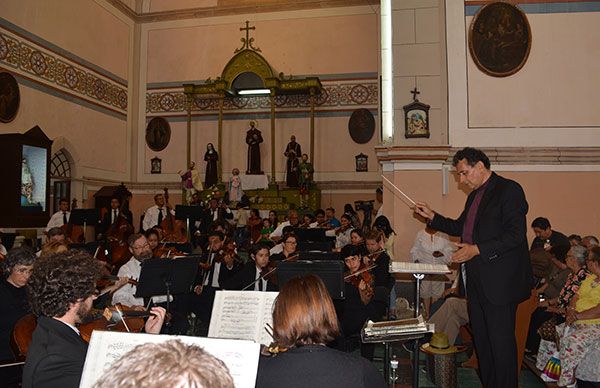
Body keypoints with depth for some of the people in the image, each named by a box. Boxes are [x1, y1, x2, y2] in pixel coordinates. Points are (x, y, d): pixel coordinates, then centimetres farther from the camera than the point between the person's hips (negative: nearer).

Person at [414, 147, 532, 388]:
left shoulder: (509, 190, -10)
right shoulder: (474, 196, 17)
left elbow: (516, 235, -19)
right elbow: (460, 228, 26)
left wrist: (477, 249, -20)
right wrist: (431, 216, 14)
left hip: (499, 282, -9)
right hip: (477, 282, 9)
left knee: (501, 341, -1)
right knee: (481, 340, 16)